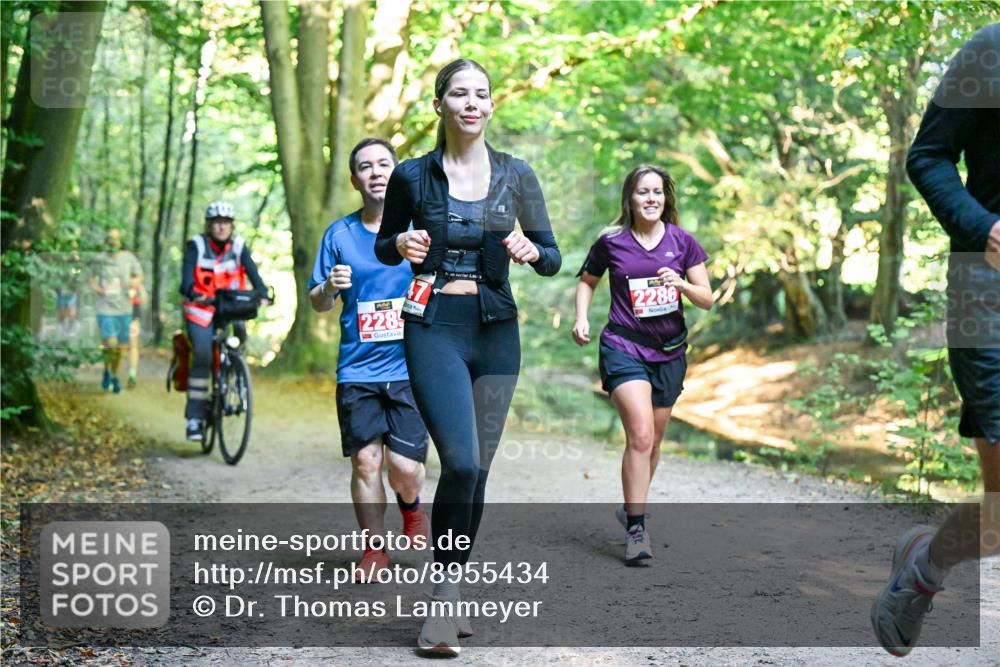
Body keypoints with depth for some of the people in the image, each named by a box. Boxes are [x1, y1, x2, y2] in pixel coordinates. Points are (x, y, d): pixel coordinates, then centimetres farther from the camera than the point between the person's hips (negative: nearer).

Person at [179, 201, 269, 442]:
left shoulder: (239, 247, 0)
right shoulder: (196, 246, -6)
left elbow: (252, 272, -14)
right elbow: (187, 277, -20)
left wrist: (262, 294, -34)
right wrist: (193, 294, -42)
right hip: (201, 311, -3)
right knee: (202, 356, -19)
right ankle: (194, 418, -14)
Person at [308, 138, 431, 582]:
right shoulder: (339, 234, 6)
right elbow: (318, 303, 12)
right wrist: (330, 287, -10)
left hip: (411, 367, -1)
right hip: (357, 370, 2)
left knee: (404, 467, -7)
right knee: (365, 462, 0)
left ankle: (411, 508, 28)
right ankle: (375, 551, 17)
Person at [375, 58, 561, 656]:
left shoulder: (517, 175, 5)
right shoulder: (413, 175, 1)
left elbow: (553, 259, 9)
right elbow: (384, 246, 14)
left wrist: (531, 252, -13)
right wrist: (402, 246, -9)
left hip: (497, 329, 3)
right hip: (434, 327, -3)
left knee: (478, 468, 8)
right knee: (461, 461, -18)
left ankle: (449, 596, 22)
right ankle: (445, 602, -5)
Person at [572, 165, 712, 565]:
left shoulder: (682, 242, 1)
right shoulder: (611, 242, -2)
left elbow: (707, 299, 4)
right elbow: (587, 281, 16)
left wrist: (682, 284, -16)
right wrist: (581, 319, 0)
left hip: (669, 352, 3)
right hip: (624, 347, -3)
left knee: (652, 441, 14)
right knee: (640, 434, -19)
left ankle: (631, 507, 37)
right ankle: (637, 529, -14)